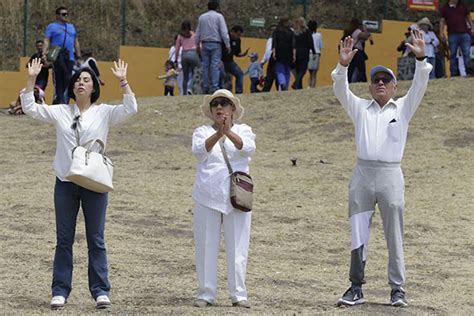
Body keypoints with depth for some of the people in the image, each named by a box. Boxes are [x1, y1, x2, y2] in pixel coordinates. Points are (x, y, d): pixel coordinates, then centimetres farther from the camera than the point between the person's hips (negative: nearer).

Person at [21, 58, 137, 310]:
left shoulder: (104, 112, 3)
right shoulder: (60, 112, 8)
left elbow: (130, 109, -10)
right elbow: (30, 109, 2)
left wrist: (123, 81, -18)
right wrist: (31, 80, -7)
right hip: (65, 183, 2)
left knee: (96, 239, 3)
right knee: (64, 240, 5)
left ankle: (100, 291, 6)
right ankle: (60, 291, 9)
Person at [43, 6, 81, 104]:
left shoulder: (71, 27, 23)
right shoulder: (52, 26, 8)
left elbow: (76, 43, 26)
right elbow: (46, 41, -1)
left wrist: (79, 57, 19)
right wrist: (44, 53, -16)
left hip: (69, 58, 5)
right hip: (57, 57, -5)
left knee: (67, 80, 0)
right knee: (58, 79, -9)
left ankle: (65, 100, 4)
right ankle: (58, 99, -8)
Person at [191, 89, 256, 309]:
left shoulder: (243, 130, 9)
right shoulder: (202, 132, 9)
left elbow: (248, 148, -13)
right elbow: (199, 151, -12)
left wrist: (229, 132, -29)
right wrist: (217, 133, -29)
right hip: (207, 197, 1)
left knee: (237, 247, -1)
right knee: (206, 247, 2)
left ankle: (239, 294, 3)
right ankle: (206, 294, 7)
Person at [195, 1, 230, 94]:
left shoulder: (202, 17, 11)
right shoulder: (219, 16, -2)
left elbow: (198, 33, 15)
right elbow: (224, 32, -8)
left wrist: (197, 45, 22)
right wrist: (227, 44, -5)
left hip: (205, 44, 4)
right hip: (215, 44, -4)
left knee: (205, 66, 5)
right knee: (215, 66, -8)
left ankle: (205, 88, 2)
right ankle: (214, 87, -16)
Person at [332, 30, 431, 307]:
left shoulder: (403, 108, 11)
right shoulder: (361, 108, 16)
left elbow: (419, 87, -3)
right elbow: (341, 91, 1)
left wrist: (421, 59, -19)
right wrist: (343, 65, -16)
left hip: (391, 175, -2)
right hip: (363, 173, 2)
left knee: (394, 235, -1)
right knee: (358, 234, 3)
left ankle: (398, 289, 4)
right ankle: (356, 288, 8)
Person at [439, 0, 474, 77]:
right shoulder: (445, 8, 7)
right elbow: (442, 20, 5)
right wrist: (441, 32, -5)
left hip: (464, 33, 1)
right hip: (452, 34, -1)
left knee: (466, 53, -4)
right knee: (453, 54, 2)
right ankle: (454, 74, 6)